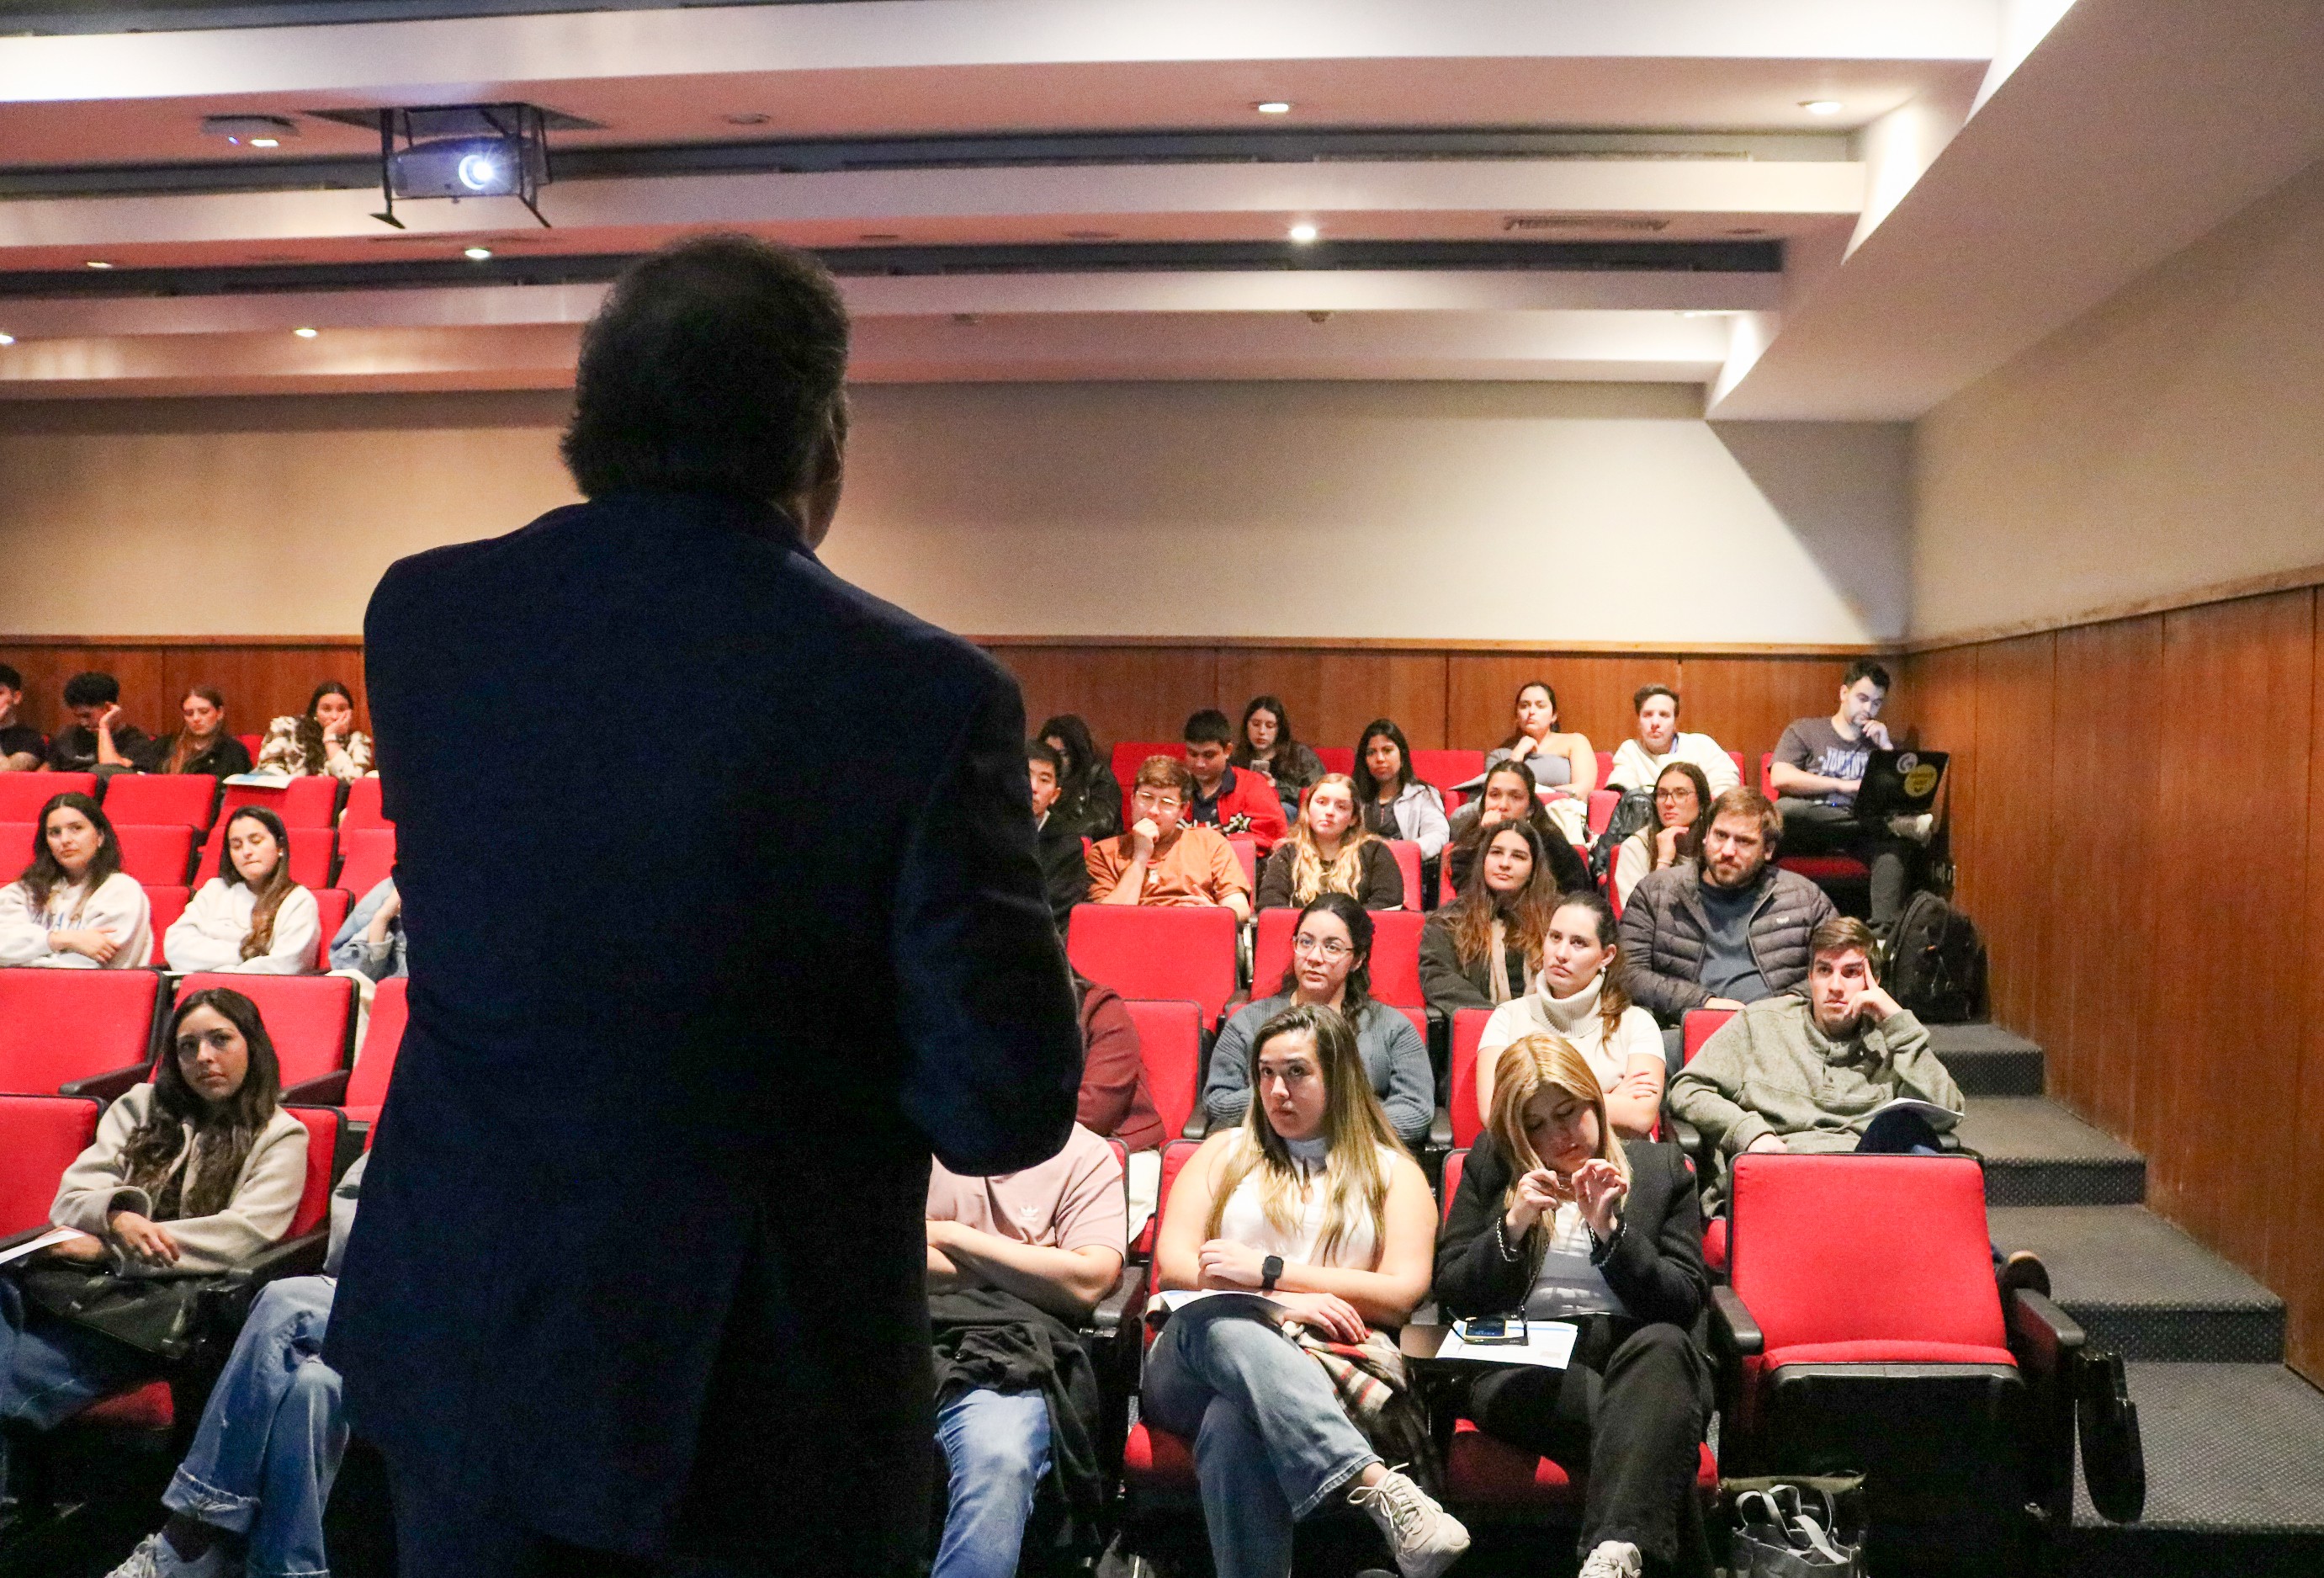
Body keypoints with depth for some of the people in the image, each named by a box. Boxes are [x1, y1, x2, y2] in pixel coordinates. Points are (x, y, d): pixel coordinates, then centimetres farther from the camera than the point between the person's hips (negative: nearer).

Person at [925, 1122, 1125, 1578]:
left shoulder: (1083, 1153, 14)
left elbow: (1087, 1282, -2)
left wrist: (950, 1235, 3)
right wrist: (1023, 1276, 3)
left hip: (1008, 1350, -1)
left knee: (1001, 1465, -36)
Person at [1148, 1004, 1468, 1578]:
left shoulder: (1393, 1172, 18)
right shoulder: (1226, 1153, 22)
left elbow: (1401, 1294, 3)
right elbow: (1173, 1263, 8)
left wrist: (1270, 1270, -5)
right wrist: (1282, 1303, -9)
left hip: (1327, 1363, -1)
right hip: (1197, 1359, 1)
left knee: (1231, 1426, -39)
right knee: (1223, 1323, -39)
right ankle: (1381, 1488, -52)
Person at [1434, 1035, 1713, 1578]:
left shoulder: (1662, 1167, 15)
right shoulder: (1490, 1165, 18)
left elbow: (1686, 1302, 6)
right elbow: (1452, 1293, 11)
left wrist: (1610, 1231, -8)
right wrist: (1514, 1224, -6)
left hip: (1635, 1352, 1)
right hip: (1525, 1363, 0)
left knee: (1663, 1344, -38)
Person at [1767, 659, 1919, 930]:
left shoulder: (1880, 744, 23)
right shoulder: (1804, 730, 12)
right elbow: (1780, 778, -6)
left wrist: (1885, 747, 4)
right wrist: (1844, 785, -7)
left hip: (1855, 835, 3)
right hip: (1808, 828, -2)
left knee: (1897, 843, -32)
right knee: (1785, 810, -38)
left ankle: (1885, 931, -43)